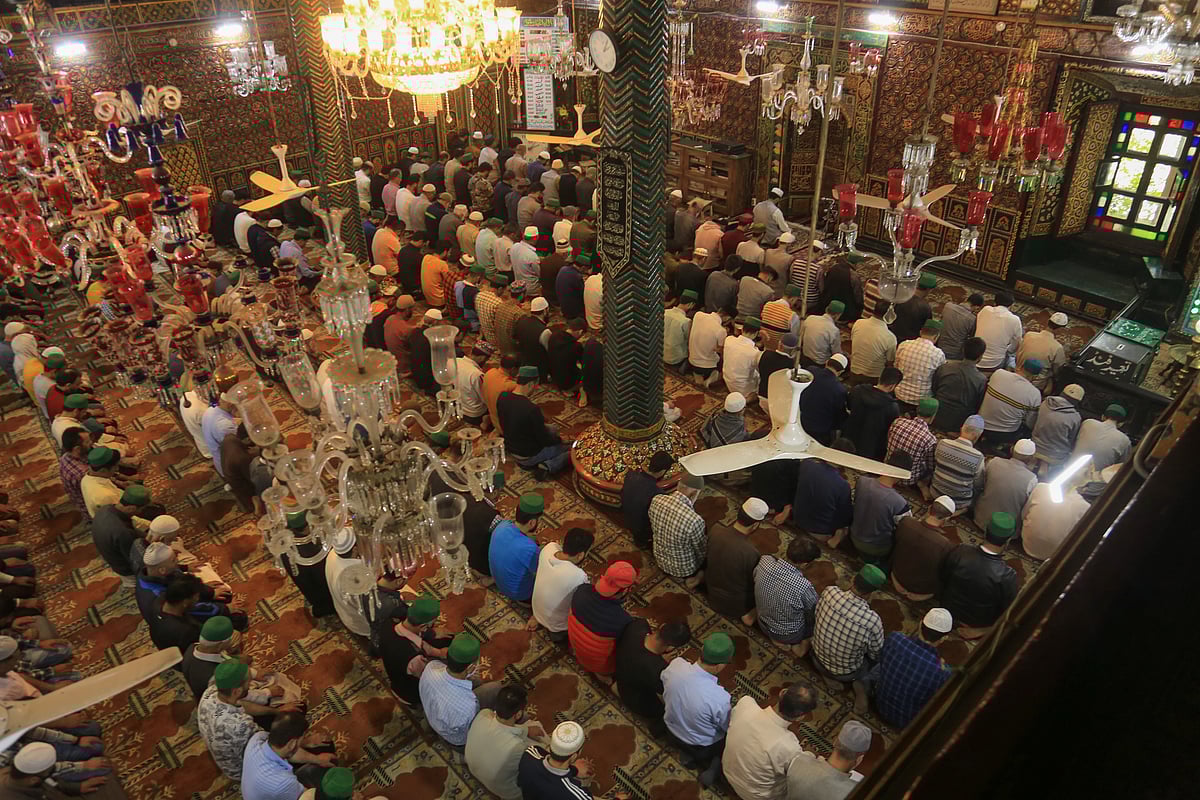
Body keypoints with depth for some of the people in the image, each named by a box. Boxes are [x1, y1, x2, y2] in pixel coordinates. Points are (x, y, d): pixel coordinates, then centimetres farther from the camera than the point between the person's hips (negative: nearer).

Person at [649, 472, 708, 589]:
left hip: (661, 561, 6)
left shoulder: (656, 500, -21)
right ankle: (697, 576, 14)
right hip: (684, 569, -5)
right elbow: (702, 552, -17)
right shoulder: (695, 520, -38)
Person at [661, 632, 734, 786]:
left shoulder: (676, 664, -29)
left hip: (672, 733, 4)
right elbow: (728, 727, -17)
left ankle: (691, 755, 20)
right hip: (703, 748, -4)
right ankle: (716, 764, 12)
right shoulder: (720, 698, -40)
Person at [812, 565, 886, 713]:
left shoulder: (829, 592, -26)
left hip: (818, 660, 3)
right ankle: (860, 683, 9)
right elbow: (876, 655, -13)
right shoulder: (873, 621, -34)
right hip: (845, 674, -3)